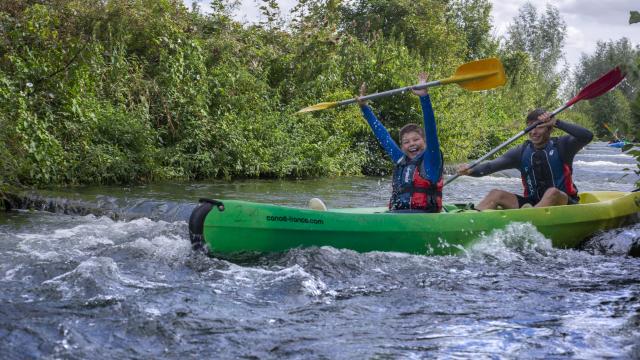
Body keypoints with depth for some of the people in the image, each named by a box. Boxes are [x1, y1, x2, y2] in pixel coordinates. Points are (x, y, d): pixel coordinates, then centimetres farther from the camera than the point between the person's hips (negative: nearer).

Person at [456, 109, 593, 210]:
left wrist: (556, 122, -24)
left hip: (563, 202, -4)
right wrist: (470, 170, -23)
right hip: (532, 202, 4)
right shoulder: (522, 152, 6)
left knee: (552, 192, -36)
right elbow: (492, 165, -4)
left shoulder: (561, 146, -2)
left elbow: (587, 136, -20)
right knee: (496, 194, -12)